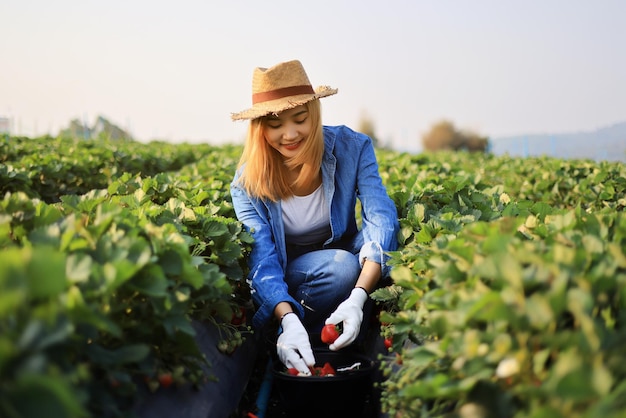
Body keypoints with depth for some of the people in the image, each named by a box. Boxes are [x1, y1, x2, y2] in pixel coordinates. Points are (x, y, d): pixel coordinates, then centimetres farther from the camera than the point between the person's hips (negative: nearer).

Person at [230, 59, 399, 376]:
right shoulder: (248, 183, -18)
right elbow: (262, 261, -27)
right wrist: (289, 320, -48)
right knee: (341, 266, -33)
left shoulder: (351, 148, -19)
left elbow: (381, 219, -30)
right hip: (286, 277, -2)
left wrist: (357, 298, -46)